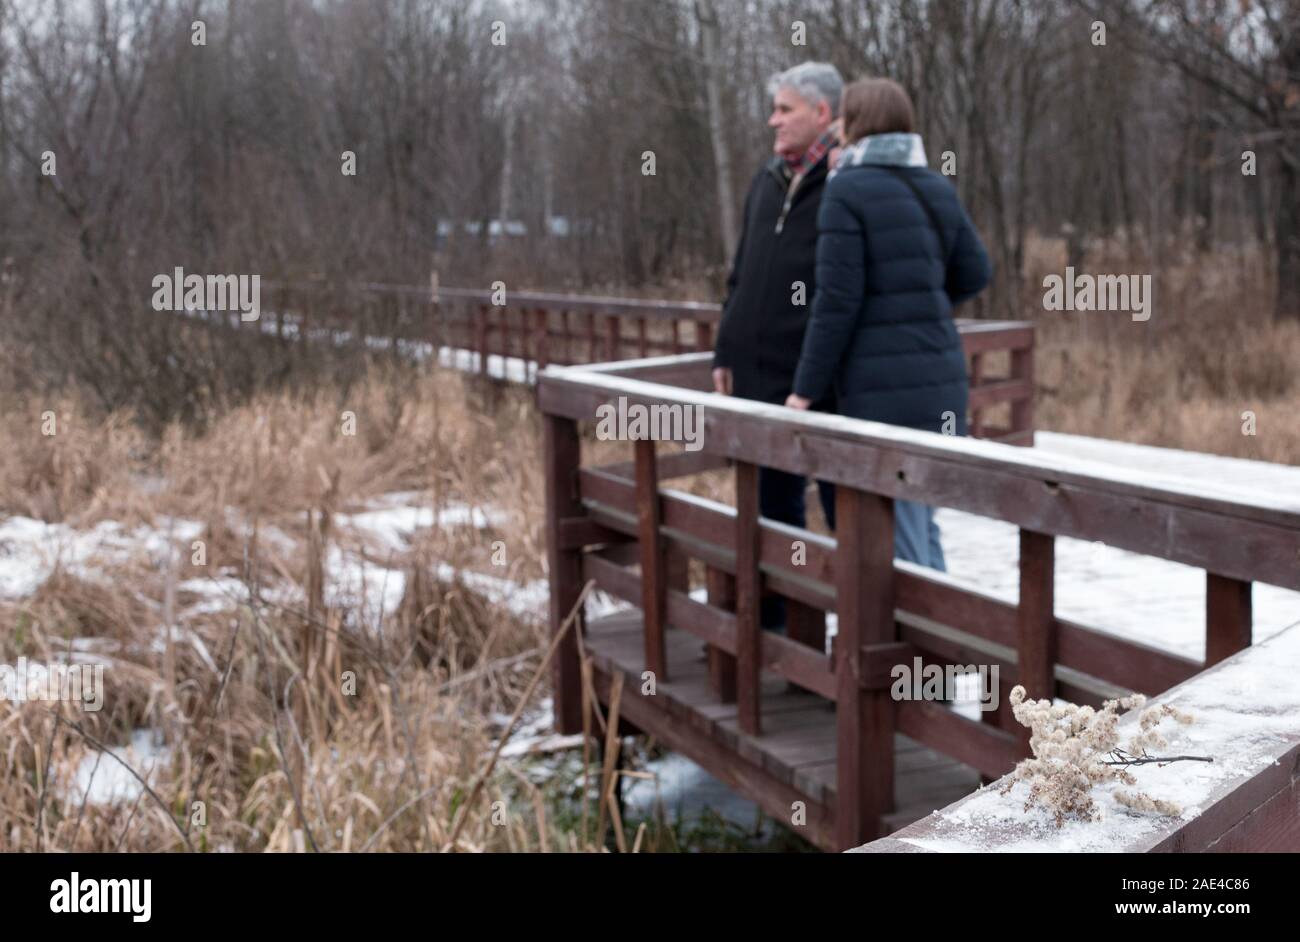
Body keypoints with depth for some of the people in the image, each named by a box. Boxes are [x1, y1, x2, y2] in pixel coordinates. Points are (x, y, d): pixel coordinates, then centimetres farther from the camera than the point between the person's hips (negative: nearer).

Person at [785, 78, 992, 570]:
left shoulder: (848, 189, -10)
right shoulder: (935, 187, 10)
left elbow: (837, 300, -14)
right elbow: (973, 273, 14)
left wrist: (806, 389, -8)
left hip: (883, 386, -7)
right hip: (939, 376, 7)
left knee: (896, 536, -1)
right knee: (920, 524, 19)